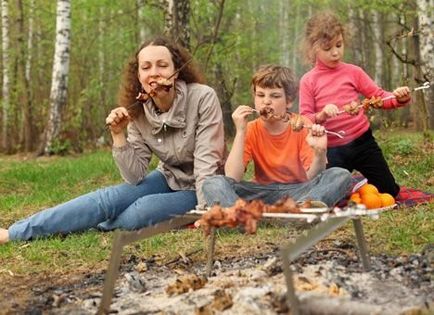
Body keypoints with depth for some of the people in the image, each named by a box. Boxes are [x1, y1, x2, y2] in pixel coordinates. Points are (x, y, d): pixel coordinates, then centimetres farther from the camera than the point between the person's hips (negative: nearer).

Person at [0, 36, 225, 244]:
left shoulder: (203, 98, -25)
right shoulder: (139, 112, -9)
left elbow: (207, 161, -26)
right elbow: (135, 177, -11)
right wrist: (118, 134, -23)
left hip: (200, 190, -4)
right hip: (169, 179, 5)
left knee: (137, 213, -28)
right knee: (108, 199, -15)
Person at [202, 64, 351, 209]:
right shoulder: (250, 130, -2)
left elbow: (312, 178, -12)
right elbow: (232, 178, -16)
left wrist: (319, 153, -33)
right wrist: (240, 132, -19)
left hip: (299, 192, 0)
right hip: (262, 193, 1)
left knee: (341, 175, -26)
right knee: (212, 183, -23)